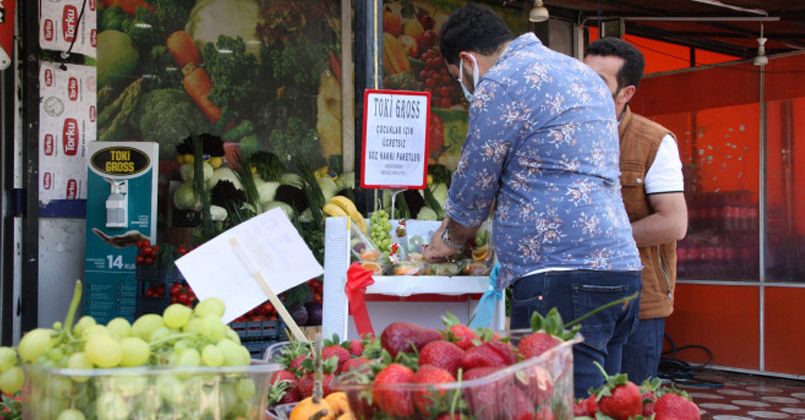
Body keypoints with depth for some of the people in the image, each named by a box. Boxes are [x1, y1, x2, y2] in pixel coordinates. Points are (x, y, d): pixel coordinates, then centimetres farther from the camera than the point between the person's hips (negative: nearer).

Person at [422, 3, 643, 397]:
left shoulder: (501, 83, -5)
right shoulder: (583, 74, 23)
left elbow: (474, 185, 1)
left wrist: (450, 240, 21)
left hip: (562, 277, -9)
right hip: (620, 266, 9)